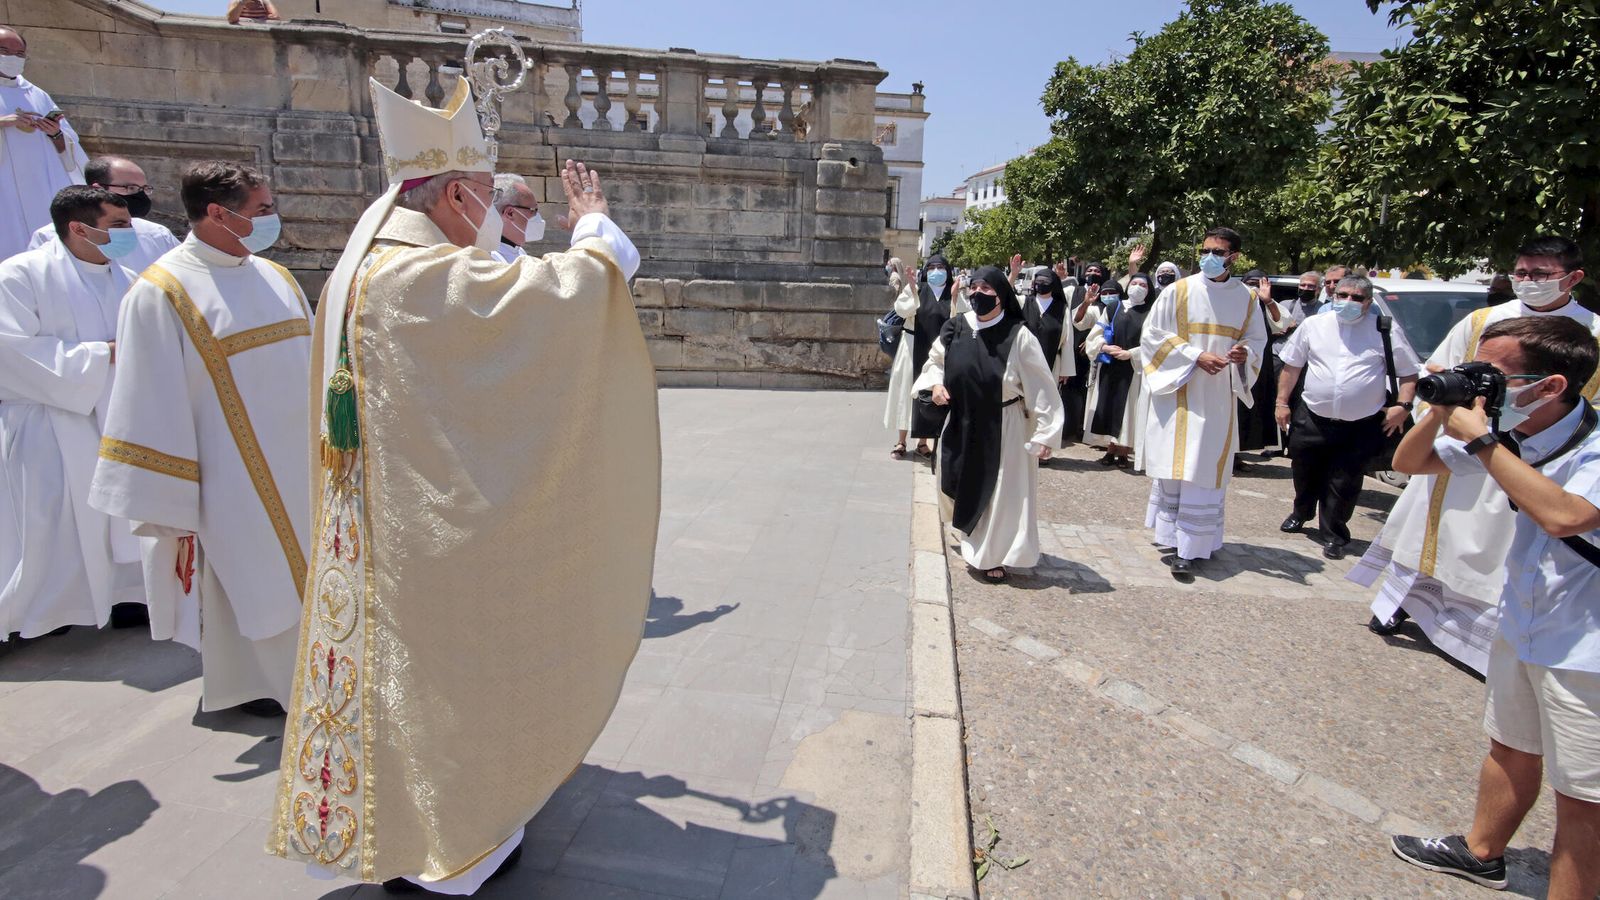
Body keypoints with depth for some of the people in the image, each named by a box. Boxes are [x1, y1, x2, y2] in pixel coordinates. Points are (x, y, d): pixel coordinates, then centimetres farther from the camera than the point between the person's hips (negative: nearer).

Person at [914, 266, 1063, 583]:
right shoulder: (956, 327, -4)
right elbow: (936, 360, 14)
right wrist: (936, 383, -7)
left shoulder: (1018, 336, -18)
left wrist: (1044, 434, -18)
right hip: (962, 424, 5)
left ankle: (994, 555, 25)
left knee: (1000, 493, 5)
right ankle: (973, 542, 48)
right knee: (961, 486, 20)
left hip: (1004, 428, -5)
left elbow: (1042, 389, -16)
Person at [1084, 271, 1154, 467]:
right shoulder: (1112, 309, 10)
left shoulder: (1151, 313, 3)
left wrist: (1130, 353, -16)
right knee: (1108, 406, 1)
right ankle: (1110, 449, 9)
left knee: (1127, 407, -1)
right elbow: (1095, 335, 7)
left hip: (1134, 368, -2)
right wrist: (1107, 348, -10)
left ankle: (1123, 451, 5)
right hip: (1109, 367, 2)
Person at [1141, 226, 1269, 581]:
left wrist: (1246, 352, -10)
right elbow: (1154, 334, -4)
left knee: (1206, 470, 1)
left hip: (1219, 397, 2)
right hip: (1179, 393, -2)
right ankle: (1173, 536, 9)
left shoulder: (1246, 298, 6)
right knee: (1174, 468, -2)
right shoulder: (1178, 291, -2)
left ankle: (1189, 548, 6)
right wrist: (1196, 356, -15)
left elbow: (1256, 339, 14)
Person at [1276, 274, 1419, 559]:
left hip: (1360, 426, -2)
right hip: (1312, 419, 2)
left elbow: (1409, 372, 5)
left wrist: (1402, 406, -7)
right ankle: (1300, 514, 43)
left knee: (1344, 485, 3)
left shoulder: (1386, 331, 0)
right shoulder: (1313, 325, 3)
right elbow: (1292, 365, 9)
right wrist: (1282, 402, 5)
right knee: (1305, 474, 16)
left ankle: (1334, 536, 19)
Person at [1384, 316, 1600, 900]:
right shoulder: (1510, 432, -4)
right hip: (1522, 626, 7)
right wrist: (1440, 412, -13)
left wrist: (1479, 439, -32)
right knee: (1510, 749, 25)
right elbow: (1409, 463, 5)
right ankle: (1481, 853, 45)